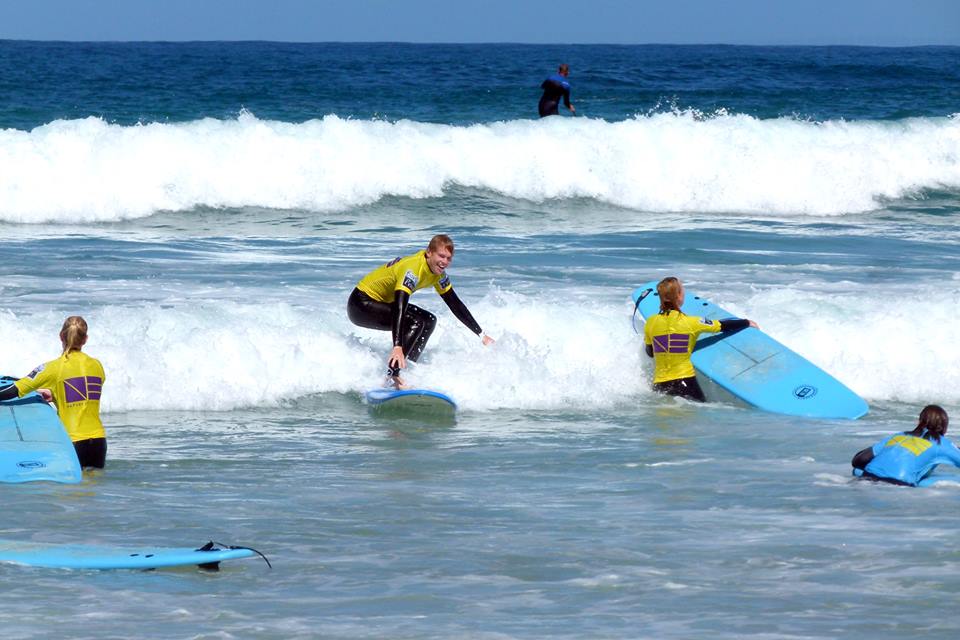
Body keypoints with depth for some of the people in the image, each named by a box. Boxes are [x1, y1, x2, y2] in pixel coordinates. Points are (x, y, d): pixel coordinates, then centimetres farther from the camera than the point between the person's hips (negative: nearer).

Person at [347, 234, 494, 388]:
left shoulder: (438, 274, -3)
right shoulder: (413, 269, -30)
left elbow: (456, 305, 7)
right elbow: (398, 308, -40)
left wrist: (482, 335, 6)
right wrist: (397, 347, -51)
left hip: (381, 302, 10)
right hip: (361, 304, -10)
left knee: (428, 321, 9)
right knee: (415, 322, -24)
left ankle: (407, 368, 2)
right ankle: (393, 375, -28)